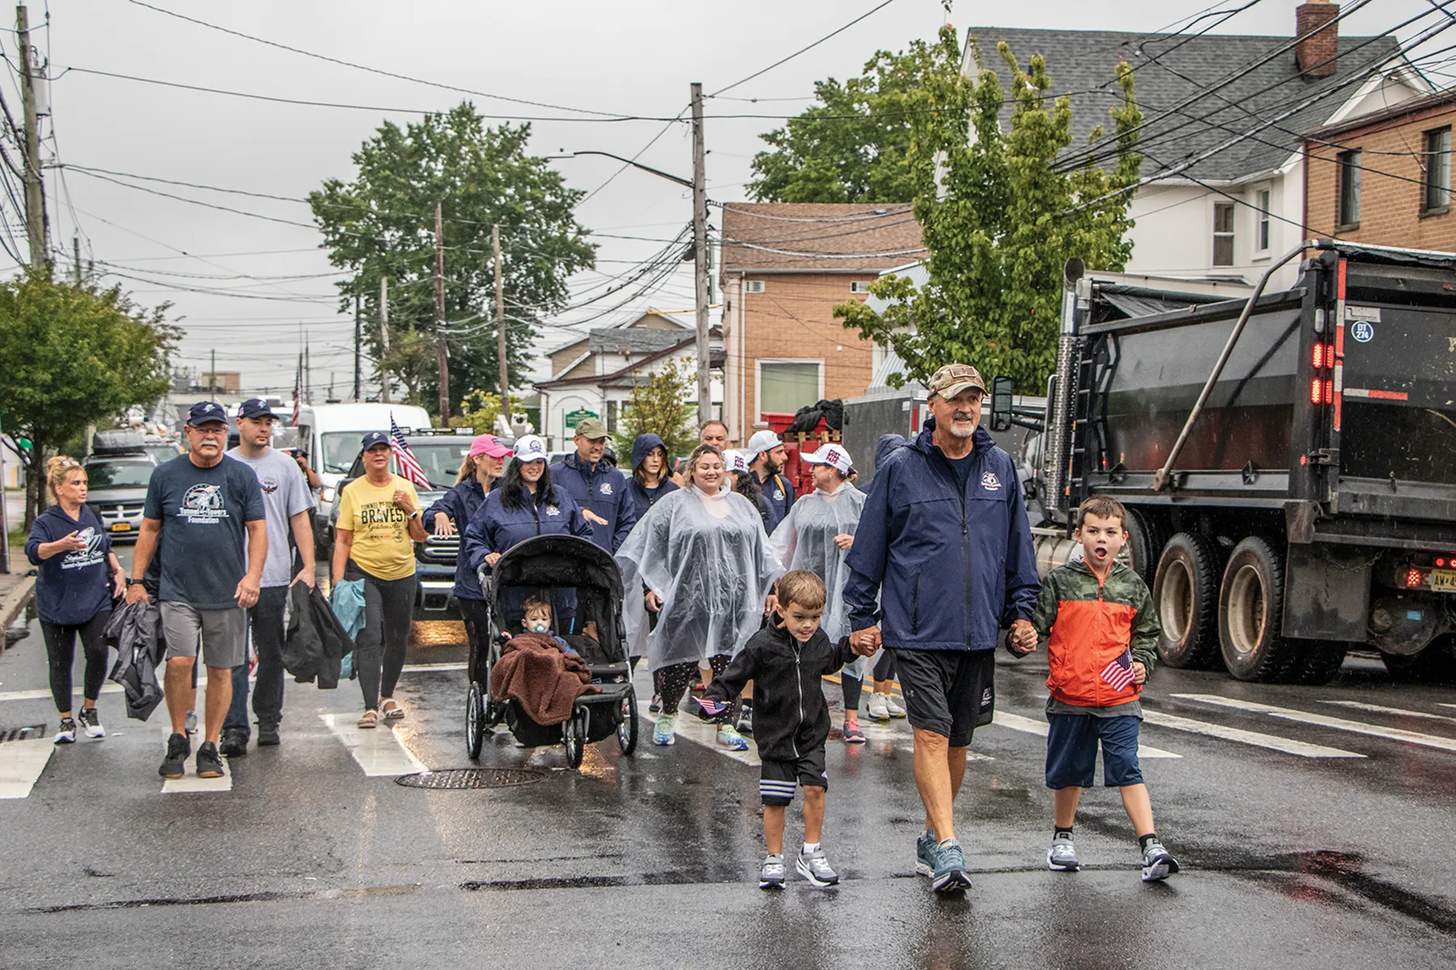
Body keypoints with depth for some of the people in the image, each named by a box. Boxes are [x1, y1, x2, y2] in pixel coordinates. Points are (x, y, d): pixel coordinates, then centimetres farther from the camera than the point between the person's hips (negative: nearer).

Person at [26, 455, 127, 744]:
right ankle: (66, 721, 18)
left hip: (95, 601, 3)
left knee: (98, 653, -11)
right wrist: (62, 545, -44)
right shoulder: (45, 522, -8)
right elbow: (33, 552, -27)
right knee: (60, 664, 5)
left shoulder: (92, 515, 8)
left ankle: (89, 710, 11)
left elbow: (106, 547, 24)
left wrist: (117, 571, 9)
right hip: (56, 605, -3)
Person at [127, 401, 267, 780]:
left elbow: (257, 530, 4)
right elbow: (149, 529, 11)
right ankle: (178, 739, 1)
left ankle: (210, 747, 16)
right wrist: (136, 581, 6)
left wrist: (252, 576, -9)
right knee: (180, 661, -17)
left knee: (221, 671, 4)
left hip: (227, 593, 1)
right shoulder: (165, 475, 6)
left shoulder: (242, 476, 4)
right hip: (177, 591, -1)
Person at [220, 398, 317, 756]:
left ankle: (268, 722, 20)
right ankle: (234, 729, -11)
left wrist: (308, 567, -2)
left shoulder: (285, 465, 7)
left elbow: (300, 518, 7)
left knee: (272, 655, 9)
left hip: (274, 577, 1)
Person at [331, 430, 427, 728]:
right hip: (364, 573, -3)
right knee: (369, 639, -14)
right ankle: (370, 707, -17)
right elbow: (342, 540, 0)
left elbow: (420, 536, 8)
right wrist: (338, 580, -8)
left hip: (402, 574, 3)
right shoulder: (352, 491, 0)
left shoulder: (405, 487, 6)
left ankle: (387, 696, 31)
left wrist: (410, 510, -9)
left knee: (398, 639, 12)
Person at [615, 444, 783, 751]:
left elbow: (761, 551, 18)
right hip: (688, 599, -3)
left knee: (730, 664, 2)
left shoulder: (741, 506, 16)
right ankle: (667, 716, 23)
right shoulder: (673, 505, 3)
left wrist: (772, 587, 13)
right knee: (681, 662, 1)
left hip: (734, 603, 3)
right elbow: (650, 547, 0)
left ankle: (727, 725, 11)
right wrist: (651, 586, -7)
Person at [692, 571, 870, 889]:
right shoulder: (763, 645, -16)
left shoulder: (819, 640, 0)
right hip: (775, 734, -3)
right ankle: (774, 859, 17)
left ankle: (811, 854, 10)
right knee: (775, 800, 2)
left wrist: (850, 647, 12)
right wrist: (714, 699, -24)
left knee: (815, 787, -6)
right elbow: (735, 675, -11)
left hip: (812, 732, 3)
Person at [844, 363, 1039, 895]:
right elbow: (868, 548, 3)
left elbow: (1019, 546, 16)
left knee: (958, 741, 12)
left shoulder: (1000, 467, 8)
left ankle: (931, 839, 27)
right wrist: (863, 617, 2)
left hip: (978, 632, 4)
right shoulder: (900, 468, -2)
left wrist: (1022, 609, 10)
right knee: (932, 735, -12)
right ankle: (947, 849, -14)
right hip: (917, 631, -4)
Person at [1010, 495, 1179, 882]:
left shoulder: (1133, 586, 6)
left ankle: (1151, 847, -13)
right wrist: (1022, 641, -21)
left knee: (1126, 770, -10)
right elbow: (1037, 624, 0)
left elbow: (1147, 632, 18)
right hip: (1069, 697, 0)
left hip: (1119, 698, 0)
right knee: (1068, 772, 14)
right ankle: (1062, 838, 33)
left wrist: (1142, 663, 2)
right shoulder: (1059, 582, -1)